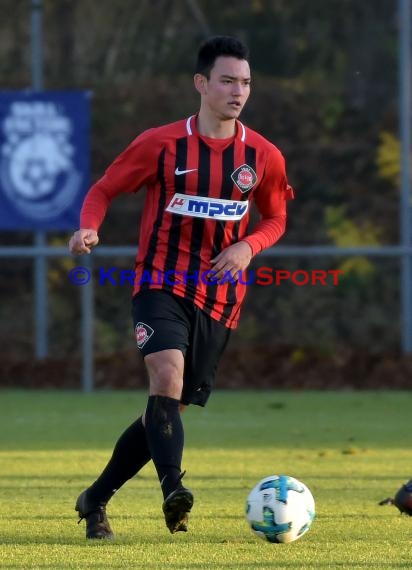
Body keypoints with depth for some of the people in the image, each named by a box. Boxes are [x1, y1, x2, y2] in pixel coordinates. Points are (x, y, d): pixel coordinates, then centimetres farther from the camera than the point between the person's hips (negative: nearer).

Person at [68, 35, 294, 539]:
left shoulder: (263, 157, 2)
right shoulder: (161, 144, -6)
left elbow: (275, 219, 16)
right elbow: (103, 190, 3)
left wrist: (248, 246, -6)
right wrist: (89, 228, -19)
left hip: (219, 297, 3)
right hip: (161, 285, -3)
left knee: (170, 406, 6)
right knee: (168, 374, -29)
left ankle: (95, 500, 21)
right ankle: (173, 489, -40)